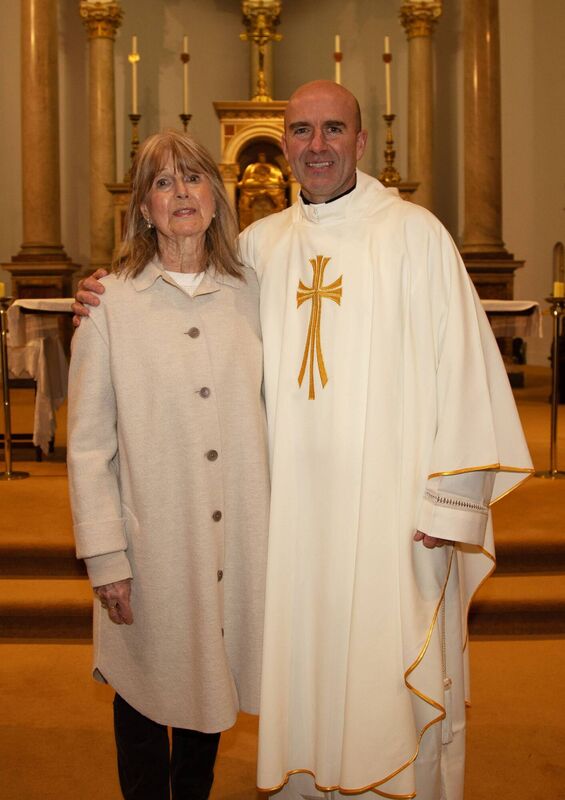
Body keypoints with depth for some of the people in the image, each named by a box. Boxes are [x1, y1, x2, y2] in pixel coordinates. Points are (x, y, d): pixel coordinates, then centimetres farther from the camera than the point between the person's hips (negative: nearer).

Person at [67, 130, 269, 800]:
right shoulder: (111, 301, -6)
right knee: (147, 693, 12)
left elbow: (267, 408, 10)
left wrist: (277, 521, 5)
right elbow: (88, 441, -6)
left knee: (210, 680, 18)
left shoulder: (248, 292, 4)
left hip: (236, 538, 3)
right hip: (152, 543, -3)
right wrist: (104, 556, -9)